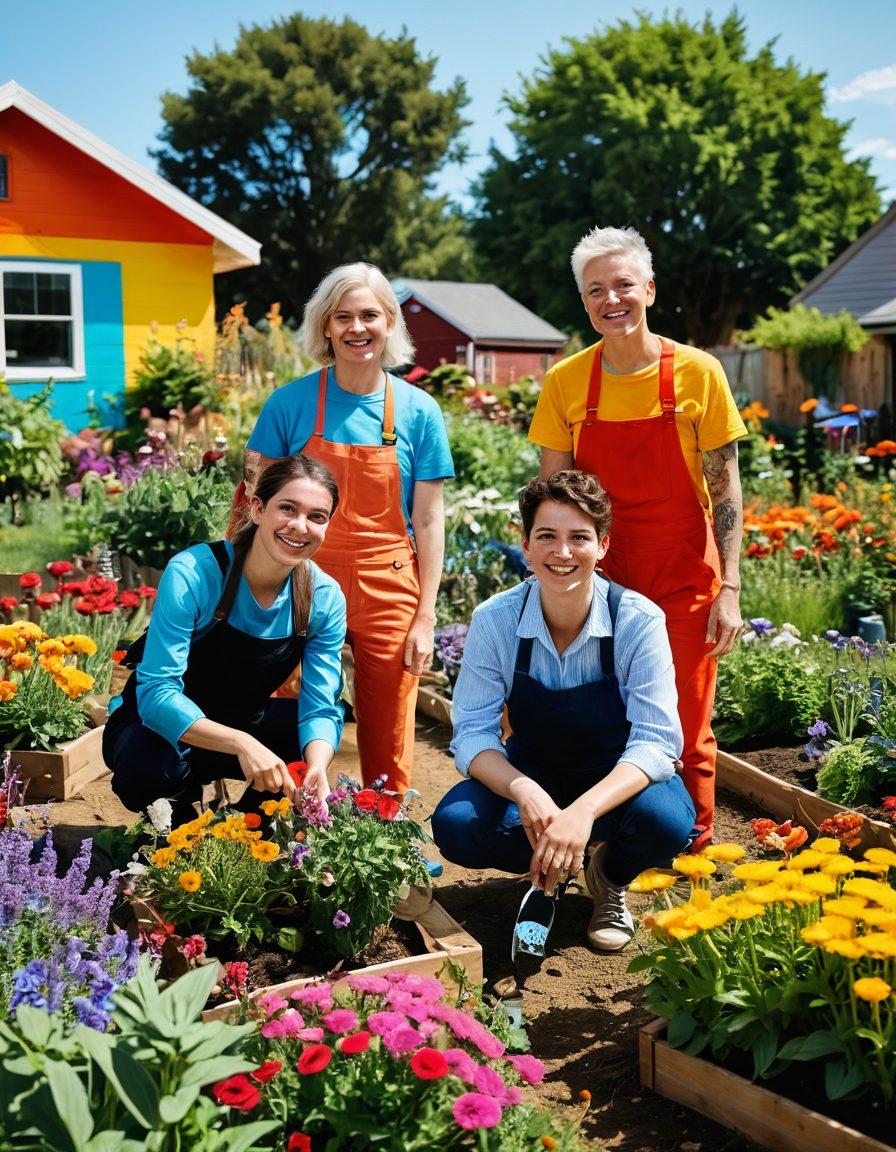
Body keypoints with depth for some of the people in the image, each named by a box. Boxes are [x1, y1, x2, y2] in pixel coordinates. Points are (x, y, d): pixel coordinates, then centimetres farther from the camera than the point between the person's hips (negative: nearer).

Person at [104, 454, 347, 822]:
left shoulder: (325, 598, -14)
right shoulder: (192, 574, -28)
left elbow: (321, 707, -15)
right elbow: (156, 694, -32)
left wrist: (317, 769, -38)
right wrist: (241, 744, -46)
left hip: (240, 723, 5)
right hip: (156, 725, -4)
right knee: (151, 768, -38)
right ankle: (180, 822, 0)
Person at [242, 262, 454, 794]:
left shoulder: (418, 411, 1)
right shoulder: (291, 402, 0)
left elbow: (429, 519, 2)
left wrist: (425, 616, -2)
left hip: (388, 591, 0)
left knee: (389, 746, 6)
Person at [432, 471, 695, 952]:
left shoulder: (639, 620, -22)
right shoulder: (494, 620, -17)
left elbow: (655, 741, -26)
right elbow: (473, 733, -16)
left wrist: (583, 811, -43)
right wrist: (525, 792, -38)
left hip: (618, 781, -1)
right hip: (528, 777, 1)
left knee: (666, 821, -34)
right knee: (455, 825, -28)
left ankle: (611, 877, 4)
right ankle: (552, 864, 5)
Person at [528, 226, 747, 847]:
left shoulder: (698, 373, -5)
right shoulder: (565, 382, 0)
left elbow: (725, 490, -2)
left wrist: (729, 588, -7)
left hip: (684, 578, -2)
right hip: (598, 579, 2)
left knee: (685, 734, 2)